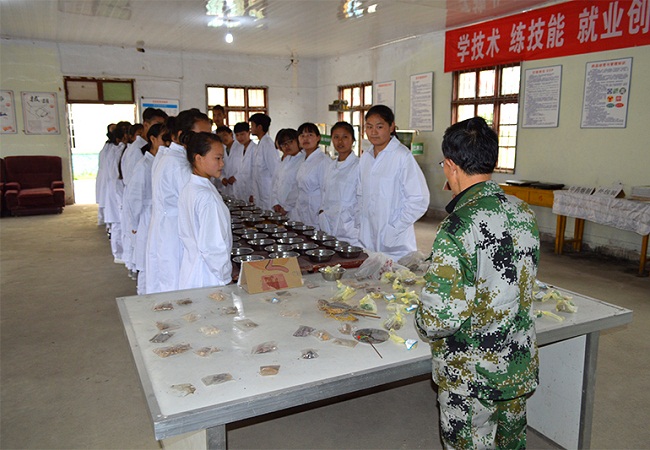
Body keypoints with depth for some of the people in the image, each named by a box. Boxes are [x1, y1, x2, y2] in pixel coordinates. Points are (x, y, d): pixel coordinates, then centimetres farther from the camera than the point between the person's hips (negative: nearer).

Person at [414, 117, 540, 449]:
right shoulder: (523, 213, -4)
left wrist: (423, 323, -8)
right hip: (521, 368, 7)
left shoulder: (458, 227, -27)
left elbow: (440, 317, -29)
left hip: (470, 376, -7)